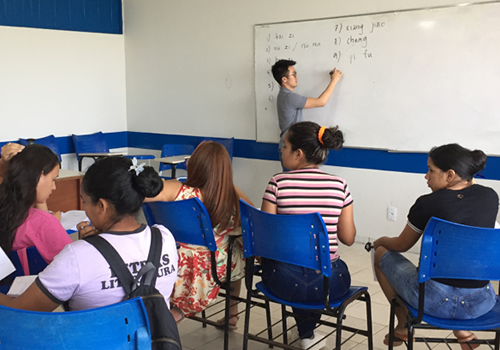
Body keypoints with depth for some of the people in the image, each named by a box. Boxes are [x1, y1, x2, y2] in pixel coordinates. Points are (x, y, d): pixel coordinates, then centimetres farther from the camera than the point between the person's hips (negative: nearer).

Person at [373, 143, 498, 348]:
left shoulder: (428, 204, -13)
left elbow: (401, 245, 5)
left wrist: (381, 241, 26)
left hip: (437, 301, -5)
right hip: (482, 303, 5)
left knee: (381, 253, 20)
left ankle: (403, 327, 30)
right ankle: (462, 330, 22)